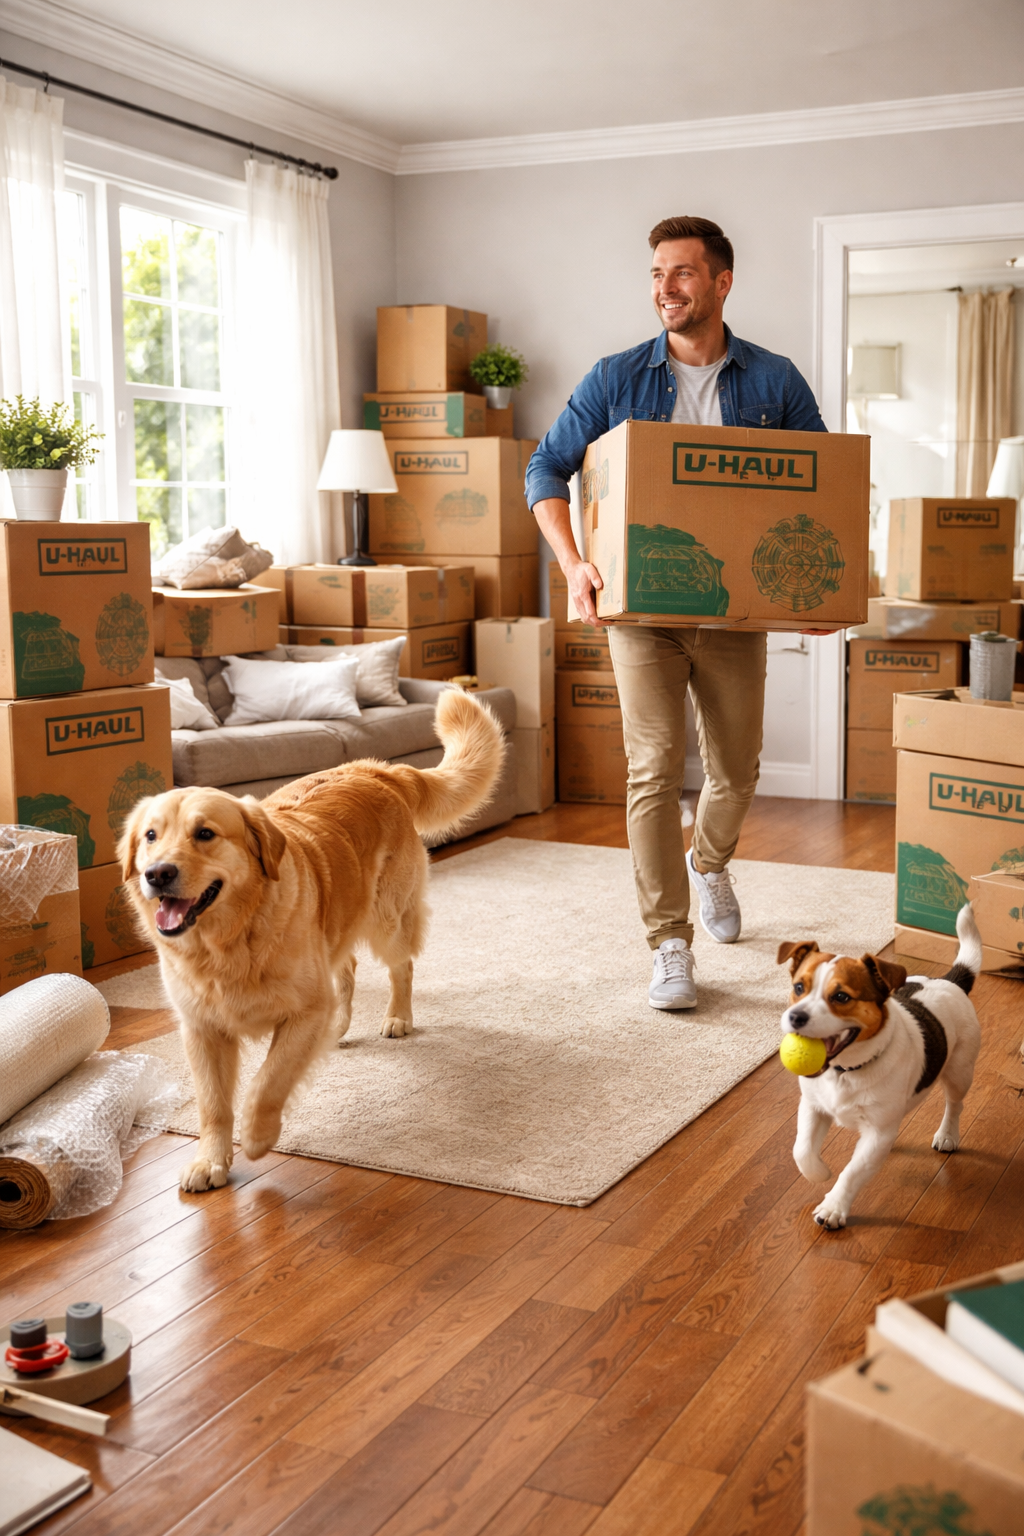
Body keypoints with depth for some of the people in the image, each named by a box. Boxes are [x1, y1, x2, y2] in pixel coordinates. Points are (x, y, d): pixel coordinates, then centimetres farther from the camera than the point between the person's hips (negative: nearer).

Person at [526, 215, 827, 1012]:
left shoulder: (775, 382, 1)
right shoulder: (617, 379, 0)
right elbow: (546, 469, 2)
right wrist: (573, 563, -13)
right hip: (642, 608, -1)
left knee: (736, 769, 11)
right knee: (655, 768, -8)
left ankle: (709, 861, 45)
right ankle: (671, 945, 0)